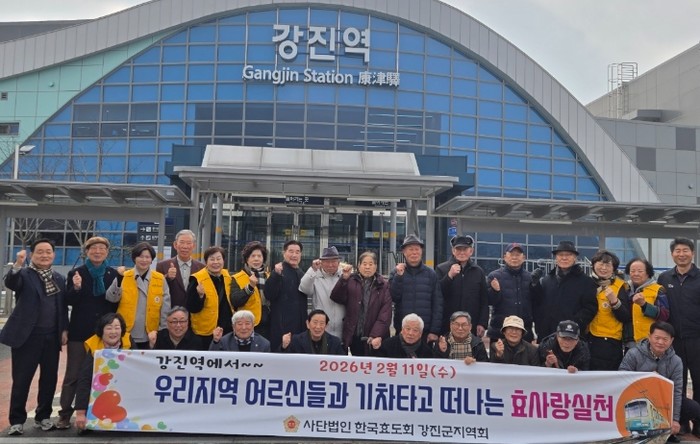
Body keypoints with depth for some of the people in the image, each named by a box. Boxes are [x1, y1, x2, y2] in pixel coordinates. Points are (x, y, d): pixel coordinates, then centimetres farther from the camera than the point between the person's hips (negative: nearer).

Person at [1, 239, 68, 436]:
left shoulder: (59, 278, 11)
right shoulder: (24, 274, -3)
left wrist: (64, 329, 6)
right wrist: (17, 265, -43)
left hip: (52, 337, 5)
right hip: (27, 335, -4)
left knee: (49, 379, 10)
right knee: (21, 380, 1)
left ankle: (43, 416, 24)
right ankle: (17, 421, 12)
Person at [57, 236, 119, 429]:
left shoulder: (114, 274, 4)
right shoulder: (76, 273, 2)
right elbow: (68, 301, -4)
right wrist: (76, 288, -22)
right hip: (80, 332, -1)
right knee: (73, 375, 3)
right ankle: (65, 414, 10)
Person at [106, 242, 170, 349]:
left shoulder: (160, 279, 1)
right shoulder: (124, 277, 1)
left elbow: (165, 308, 3)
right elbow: (111, 298, -10)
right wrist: (119, 279, -25)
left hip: (150, 336, 0)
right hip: (126, 335, 0)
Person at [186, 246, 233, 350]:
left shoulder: (227, 277, 7)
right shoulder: (197, 279, -10)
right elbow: (192, 308, -13)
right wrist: (200, 295, -29)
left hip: (228, 330, 6)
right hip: (207, 333, -5)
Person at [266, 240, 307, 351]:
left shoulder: (301, 274, 17)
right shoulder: (279, 271, -7)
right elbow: (269, 295, -20)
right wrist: (276, 275, -30)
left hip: (300, 325, 7)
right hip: (282, 325, -7)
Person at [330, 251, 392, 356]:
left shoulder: (383, 285, 3)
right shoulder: (351, 281, 5)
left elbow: (385, 314, -4)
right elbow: (336, 297, -6)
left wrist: (376, 334, -16)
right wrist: (344, 278, -19)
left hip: (374, 339, -1)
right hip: (354, 337, 1)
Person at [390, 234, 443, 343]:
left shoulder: (431, 274, 4)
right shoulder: (396, 273, 5)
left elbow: (437, 304, 2)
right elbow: (393, 297, -5)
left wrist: (435, 331, -4)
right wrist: (399, 276, -15)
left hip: (426, 332, 0)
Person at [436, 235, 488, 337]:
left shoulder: (479, 272, 12)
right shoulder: (441, 269, 5)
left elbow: (484, 301, 11)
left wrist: (482, 324, 3)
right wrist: (449, 276, -15)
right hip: (446, 327, -2)